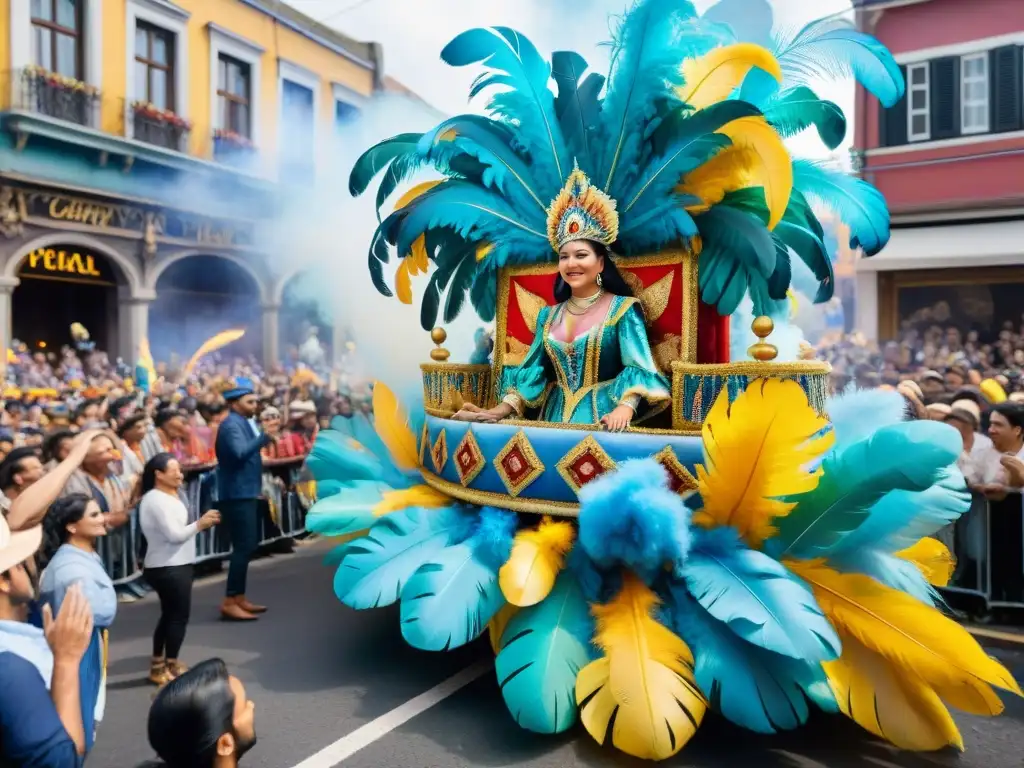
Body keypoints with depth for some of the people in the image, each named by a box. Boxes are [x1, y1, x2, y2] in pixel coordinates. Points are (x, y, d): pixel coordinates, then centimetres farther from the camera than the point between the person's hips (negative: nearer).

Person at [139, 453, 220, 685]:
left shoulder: (167, 497, 14)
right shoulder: (156, 500, -18)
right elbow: (174, 535, -22)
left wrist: (201, 524, 0)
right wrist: (199, 524, -10)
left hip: (172, 566, 10)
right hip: (168, 568, -10)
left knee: (169, 615, 17)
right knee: (179, 616, 0)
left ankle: (158, 665, 28)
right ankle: (171, 667, 12)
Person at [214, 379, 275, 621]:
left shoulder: (244, 422, 15)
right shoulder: (232, 424, -15)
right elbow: (240, 453, -32)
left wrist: (266, 438, 7)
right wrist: (265, 436, -36)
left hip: (246, 492, 10)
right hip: (237, 494, -10)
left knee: (247, 546, 14)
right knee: (243, 546, -10)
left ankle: (239, 598, 22)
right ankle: (229, 602, -6)